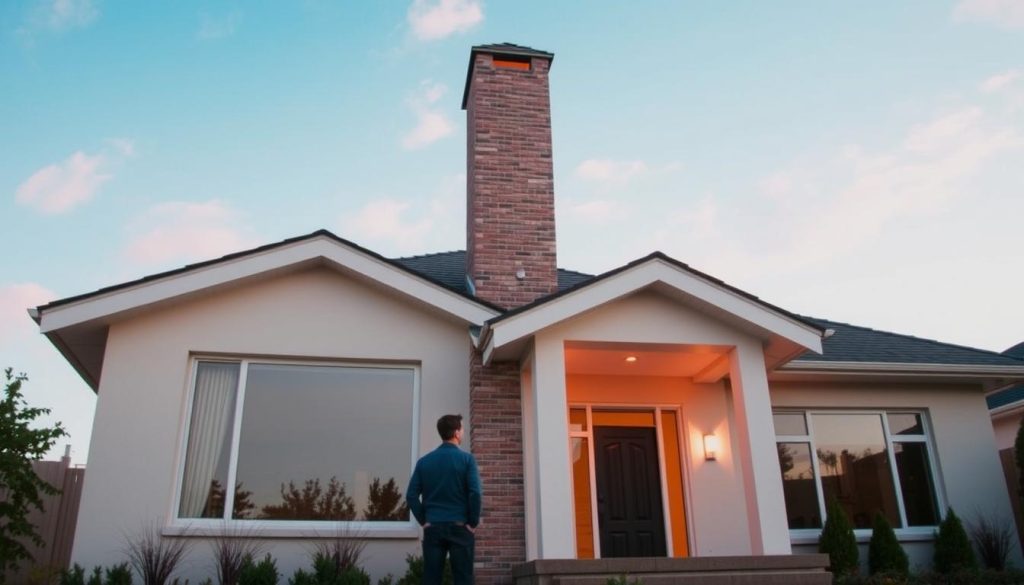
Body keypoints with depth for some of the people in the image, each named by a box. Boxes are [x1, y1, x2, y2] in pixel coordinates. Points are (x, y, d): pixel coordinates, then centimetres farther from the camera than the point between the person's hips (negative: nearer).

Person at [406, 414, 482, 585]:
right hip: (460, 528, -3)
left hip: (432, 528, 3)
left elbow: (411, 496, 0)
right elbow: (475, 493, -13)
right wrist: (473, 523, -3)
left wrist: (424, 521, 6)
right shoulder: (466, 459, -4)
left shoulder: (424, 461, 6)